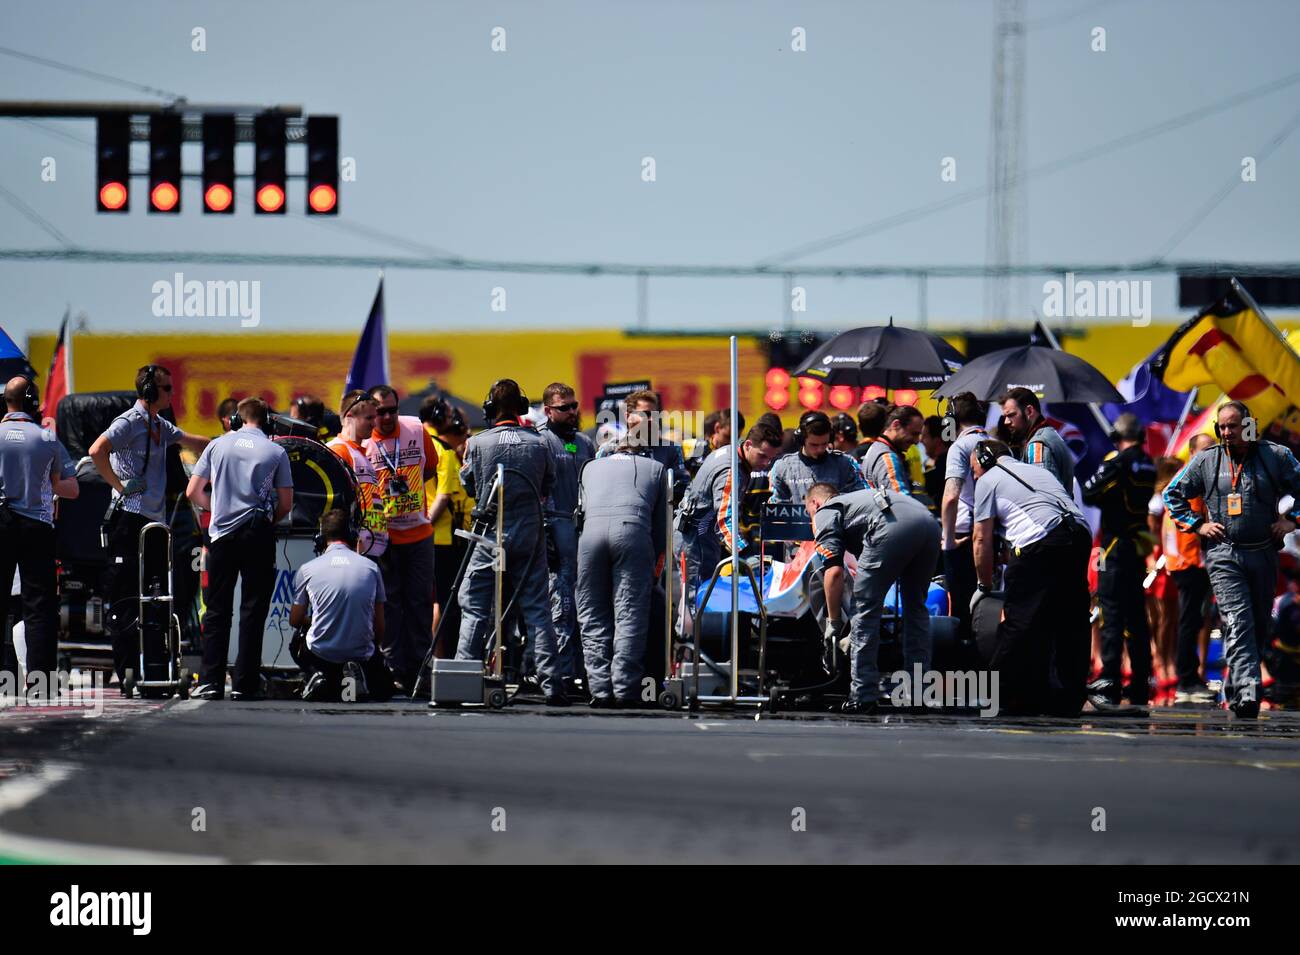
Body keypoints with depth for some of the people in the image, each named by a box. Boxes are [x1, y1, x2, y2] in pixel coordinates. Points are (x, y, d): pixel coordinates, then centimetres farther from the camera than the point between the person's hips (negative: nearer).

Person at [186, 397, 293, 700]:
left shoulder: (218, 445, 7)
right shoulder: (276, 452, 3)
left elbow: (193, 492, 8)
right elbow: (286, 503, 2)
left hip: (222, 534, 1)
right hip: (258, 537, -1)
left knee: (217, 610, 7)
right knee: (253, 611, 2)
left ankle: (210, 682, 1)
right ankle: (244, 684, -2)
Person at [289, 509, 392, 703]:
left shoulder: (307, 569, -2)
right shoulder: (371, 567, 0)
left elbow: (295, 621, 11)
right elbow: (380, 629, 4)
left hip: (320, 654, 0)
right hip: (362, 655, 0)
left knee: (297, 643, 36)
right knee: (385, 687, 30)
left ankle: (317, 676, 2)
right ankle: (357, 675, -6)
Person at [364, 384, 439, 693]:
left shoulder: (416, 430, 0)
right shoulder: (361, 442, -8)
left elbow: (430, 467, 15)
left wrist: (405, 484, 3)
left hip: (419, 533, 2)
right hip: (382, 537, -2)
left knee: (420, 602, 5)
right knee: (389, 603, 0)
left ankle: (420, 667, 12)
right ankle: (394, 670, 3)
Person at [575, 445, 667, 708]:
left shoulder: (590, 468, 33)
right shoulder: (655, 468, 28)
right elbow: (661, 521, 22)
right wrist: (657, 566, 27)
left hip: (591, 531, 2)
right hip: (633, 529, -2)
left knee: (593, 617, 7)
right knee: (630, 614, -1)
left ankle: (600, 690, 1)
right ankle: (625, 690, -9)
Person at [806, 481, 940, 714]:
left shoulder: (824, 514, 20)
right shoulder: (851, 500, 43)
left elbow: (834, 572, 6)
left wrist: (833, 621, 15)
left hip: (892, 528, -7)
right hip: (929, 522, 7)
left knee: (864, 609, 6)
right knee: (915, 609, 23)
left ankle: (863, 696, 4)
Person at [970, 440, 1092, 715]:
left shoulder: (989, 480, 15)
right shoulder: (1038, 471, 35)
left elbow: (982, 539, 12)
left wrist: (984, 587, 24)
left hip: (1040, 543, -7)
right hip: (1080, 536, 7)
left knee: (1019, 621, -1)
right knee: (1070, 623, 11)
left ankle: (1012, 699, 0)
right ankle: (1067, 700, 13)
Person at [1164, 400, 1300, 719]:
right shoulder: (1206, 461, 5)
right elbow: (1173, 494, 15)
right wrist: (1197, 525, 5)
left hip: (1263, 553, 2)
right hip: (1223, 554, -2)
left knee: (1260, 626, 10)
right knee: (1238, 622, -18)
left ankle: (1235, 686, 25)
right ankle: (1247, 691, -30)